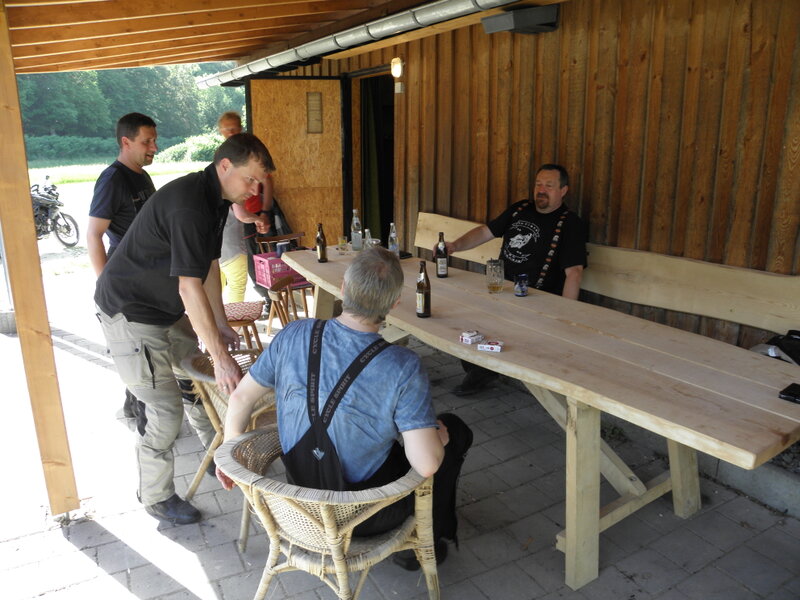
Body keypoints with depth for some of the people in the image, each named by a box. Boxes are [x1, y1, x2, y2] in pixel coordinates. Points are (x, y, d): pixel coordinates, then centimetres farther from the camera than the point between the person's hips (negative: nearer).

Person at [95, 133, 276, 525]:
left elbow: (209, 266, 7)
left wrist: (221, 327, 5)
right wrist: (221, 357, -30)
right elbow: (190, 288, -32)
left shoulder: (216, 198, 1)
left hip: (168, 309, 9)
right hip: (129, 312, -9)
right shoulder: (187, 205, -30)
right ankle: (156, 497, 15)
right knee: (164, 410, -5)